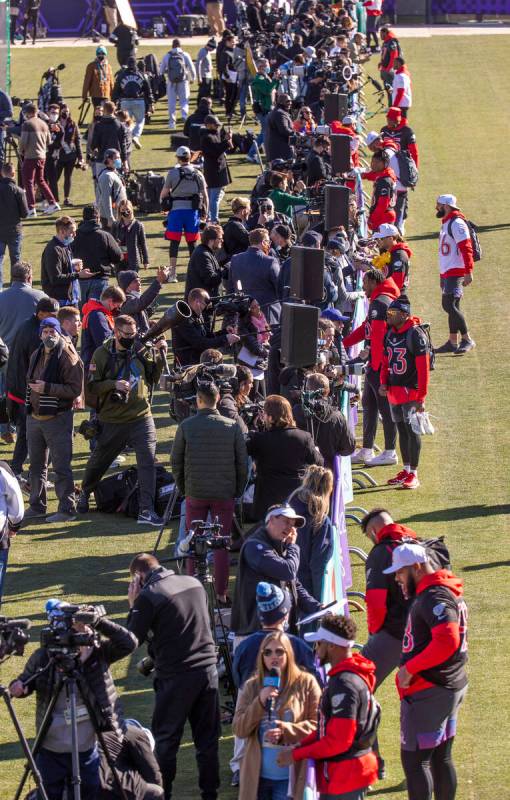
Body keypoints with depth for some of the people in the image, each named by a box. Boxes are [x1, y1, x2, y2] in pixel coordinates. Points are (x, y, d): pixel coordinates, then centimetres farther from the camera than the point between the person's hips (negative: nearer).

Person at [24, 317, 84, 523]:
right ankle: (37, 506, 26)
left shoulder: (69, 358, -12)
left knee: (61, 466, -6)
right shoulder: (36, 356, 12)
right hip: (34, 418, 8)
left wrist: (47, 388, -24)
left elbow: (76, 389, -18)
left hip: (58, 419, -8)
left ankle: (67, 509, -2)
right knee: (36, 465, 15)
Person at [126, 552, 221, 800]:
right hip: (207, 669, 5)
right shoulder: (194, 583, 8)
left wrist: (133, 606, 5)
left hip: (174, 676, -5)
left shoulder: (148, 596, -11)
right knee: (207, 739, 10)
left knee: (165, 740, 6)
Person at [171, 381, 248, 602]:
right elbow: (242, 462, -2)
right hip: (225, 493, 0)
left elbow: (176, 462, 1)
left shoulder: (186, 426, -6)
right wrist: (238, 491, 10)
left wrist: (182, 488, 14)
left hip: (195, 493, 0)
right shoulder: (232, 427, -5)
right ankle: (221, 593, 5)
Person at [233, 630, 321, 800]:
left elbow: (317, 725, -6)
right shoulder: (251, 686, 6)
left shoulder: (306, 683, -3)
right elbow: (239, 729, 0)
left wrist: (285, 731, -19)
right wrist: (260, 702, -13)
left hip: (291, 776, -3)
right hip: (257, 775, 3)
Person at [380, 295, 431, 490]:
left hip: (411, 391, -8)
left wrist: (421, 398, -18)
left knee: (412, 430, -3)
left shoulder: (415, 335, -16)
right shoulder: (390, 334, 8)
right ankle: (406, 470, 23)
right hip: (394, 391, 8)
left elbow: (423, 368, -16)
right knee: (401, 430, 14)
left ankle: (413, 475, 2)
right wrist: (383, 383, 2)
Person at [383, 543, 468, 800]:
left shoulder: (434, 597, -18)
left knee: (414, 760, -7)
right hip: (450, 687, 10)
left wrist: (410, 668, -23)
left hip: (429, 692, -10)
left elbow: (447, 642, -30)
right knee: (441, 759, 15)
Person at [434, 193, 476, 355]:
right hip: (446, 272, 10)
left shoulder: (456, 223, -14)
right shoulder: (446, 223, 17)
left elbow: (466, 248, -21)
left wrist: (468, 272, -25)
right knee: (449, 306, 12)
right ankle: (453, 342, 17)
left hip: (455, 272, -10)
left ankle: (467, 340, -11)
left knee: (450, 306, -16)